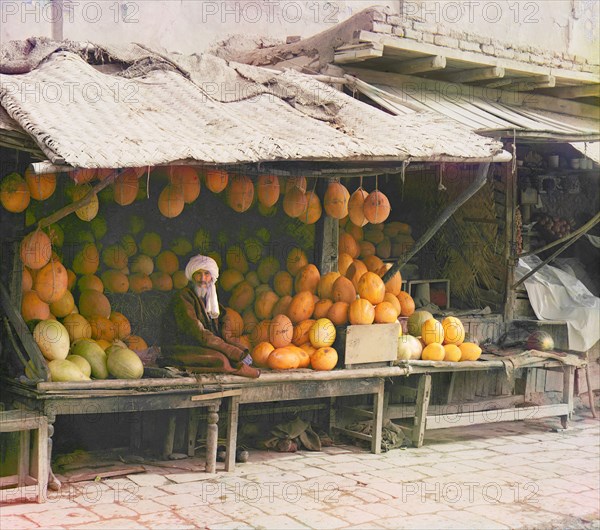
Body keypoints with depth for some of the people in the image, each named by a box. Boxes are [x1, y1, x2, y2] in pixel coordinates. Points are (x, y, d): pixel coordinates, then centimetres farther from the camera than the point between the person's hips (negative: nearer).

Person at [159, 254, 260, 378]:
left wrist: (243, 350, -11)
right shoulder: (183, 297, -14)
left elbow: (223, 331, 8)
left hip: (200, 348, 8)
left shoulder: (209, 298, 13)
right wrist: (237, 354, -24)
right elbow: (200, 334, -21)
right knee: (220, 359, -31)